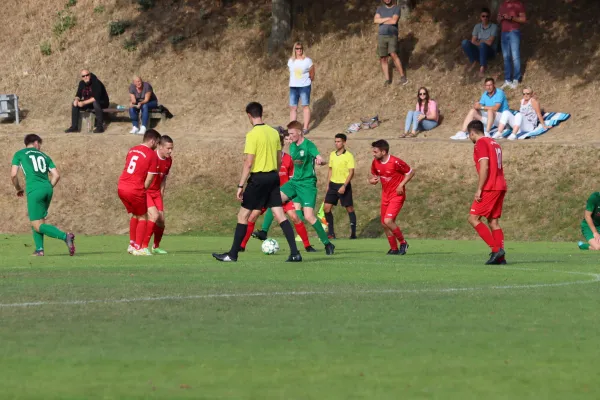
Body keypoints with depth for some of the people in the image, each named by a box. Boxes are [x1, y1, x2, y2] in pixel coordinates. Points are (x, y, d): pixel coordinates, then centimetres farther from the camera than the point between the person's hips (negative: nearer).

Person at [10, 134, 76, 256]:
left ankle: (65, 236, -25)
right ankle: (39, 249, 8)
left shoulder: (19, 154, 11)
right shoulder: (44, 156, 22)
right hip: (48, 189, 5)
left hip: (34, 190, -5)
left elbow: (13, 175, 2)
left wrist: (19, 189, 17)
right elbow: (56, 175, 13)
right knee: (37, 221, 22)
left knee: (38, 226, -5)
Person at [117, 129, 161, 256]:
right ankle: (138, 248, 8)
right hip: (135, 190, -7)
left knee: (135, 215, 25)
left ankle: (132, 244, 26)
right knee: (143, 217, 11)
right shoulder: (152, 155, -7)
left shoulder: (132, 150, 13)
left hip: (121, 188, 7)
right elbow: (149, 179, -9)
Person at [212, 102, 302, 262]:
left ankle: (233, 254, 8)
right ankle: (295, 253, -4)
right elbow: (279, 160, 13)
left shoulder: (252, 134, -13)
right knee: (280, 215, 4)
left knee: (243, 215, 4)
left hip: (258, 178, -6)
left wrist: (240, 186, -13)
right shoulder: (274, 133, 7)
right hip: (273, 177, 6)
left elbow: (248, 163, -16)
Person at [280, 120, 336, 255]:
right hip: (294, 182, 7)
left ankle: (327, 244, -3)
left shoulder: (308, 145, -13)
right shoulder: (292, 146, 9)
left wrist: (320, 161, -48)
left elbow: (320, 158, -27)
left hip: (307, 184, -7)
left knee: (309, 216, -16)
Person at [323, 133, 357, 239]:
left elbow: (351, 172, -13)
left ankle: (353, 233, 8)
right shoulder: (332, 155, 10)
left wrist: (344, 186, -21)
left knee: (349, 208, 1)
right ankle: (331, 232, 6)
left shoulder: (348, 156, -9)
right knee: (326, 208, -1)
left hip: (344, 185, -6)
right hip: (333, 184, 6)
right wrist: (328, 185, 14)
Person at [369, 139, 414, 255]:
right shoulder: (375, 163, -1)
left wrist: (401, 185, -18)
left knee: (388, 221, -19)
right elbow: (373, 175, 17)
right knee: (384, 224, 7)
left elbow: (411, 172, -9)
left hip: (397, 195, -7)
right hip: (385, 195, 7)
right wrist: (372, 180, -8)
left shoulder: (395, 162, -20)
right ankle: (394, 249, 21)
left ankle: (403, 242, 1)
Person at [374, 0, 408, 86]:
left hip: (392, 36, -4)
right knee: (383, 58, -2)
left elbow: (394, 21, -14)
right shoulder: (380, 8, 12)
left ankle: (403, 77, -16)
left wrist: (382, 21, -4)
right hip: (381, 36, 4)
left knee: (393, 54, -21)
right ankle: (387, 80, 3)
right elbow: (376, 20, -4)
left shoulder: (396, 8, 2)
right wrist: (387, 19, -11)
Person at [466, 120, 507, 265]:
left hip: (489, 188, -9)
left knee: (473, 218, -6)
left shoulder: (481, 143, -8)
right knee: (493, 221, 9)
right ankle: (500, 257, 1)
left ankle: (496, 249, -15)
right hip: (500, 186, 9)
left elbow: (484, 167, -18)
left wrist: (479, 189, -17)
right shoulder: (494, 143, 20)